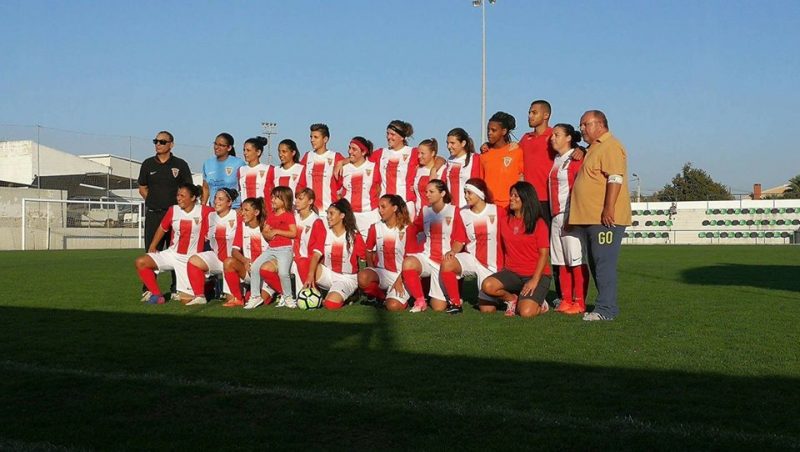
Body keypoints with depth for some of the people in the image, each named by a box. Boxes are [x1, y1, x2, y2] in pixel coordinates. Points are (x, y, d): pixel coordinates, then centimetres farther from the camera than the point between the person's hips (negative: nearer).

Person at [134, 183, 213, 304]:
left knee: (187, 298, -8)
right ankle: (156, 295, 0)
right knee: (140, 262, -14)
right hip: (172, 254, 4)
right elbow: (162, 228, 13)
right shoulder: (173, 210, 1)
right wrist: (152, 247, 10)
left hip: (190, 259, -4)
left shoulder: (203, 211, -10)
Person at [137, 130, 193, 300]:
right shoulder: (148, 164, 9)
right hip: (153, 215, 2)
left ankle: (177, 289, 10)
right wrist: (155, 202, 6)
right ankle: (148, 289, 2)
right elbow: (142, 188, 16)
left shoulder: (180, 165, 4)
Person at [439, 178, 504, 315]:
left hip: (492, 265, -2)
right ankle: (455, 302, -10)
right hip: (472, 258, 2)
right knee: (446, 264, -30)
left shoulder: (497, 212, -7)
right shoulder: (463, 214, -2)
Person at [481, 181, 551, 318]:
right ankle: (513, 299, 4)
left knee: (526, 312, -23)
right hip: (512, 272, 4)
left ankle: (539, 304, 12)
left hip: (537, 274, -4)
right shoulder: (504, 222, 8)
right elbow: (503, 249, 13)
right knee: (487, 285, -24)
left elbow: (544, 254, -9)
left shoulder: (538, 223, -5)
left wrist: (535, 280, -16)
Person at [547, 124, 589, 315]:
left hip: (572, 216, -8)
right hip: (556, 216, 8)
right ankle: (566, 300, 14)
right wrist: (554, 214, 13)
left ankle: (579, 303, -3)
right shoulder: (556, 161, 18)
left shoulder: (577, 159, -6)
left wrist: (572, 217, -18)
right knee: (561, 261, 8)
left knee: (577, 261, -6)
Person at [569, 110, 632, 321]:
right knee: (595, 264, 12)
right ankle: (606, 305, 19)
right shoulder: (594, 148, 23)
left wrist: (608, 209, -25)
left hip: (605, 219, -11)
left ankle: (605, 309, -8)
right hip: (589, 218, 11)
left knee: (604, 263, -10)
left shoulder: (610, 147, -10)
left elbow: (615, 179, -20)